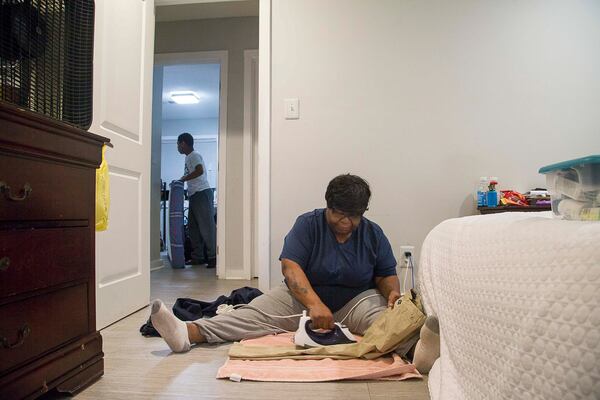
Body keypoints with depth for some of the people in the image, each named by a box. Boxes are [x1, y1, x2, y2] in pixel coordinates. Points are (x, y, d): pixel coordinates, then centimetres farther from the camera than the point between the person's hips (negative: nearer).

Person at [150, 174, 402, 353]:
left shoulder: (374, 234, 0)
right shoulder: (308, 224, -9)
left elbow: (386, 275, 4)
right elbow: (290, 266, -20)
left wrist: (393, 293, -21)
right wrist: (315, 304, -36)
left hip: (356, 301, 3)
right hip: (303, 296, -2)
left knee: (386, 318, -30)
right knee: (256, 312, -25)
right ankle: (188, 333, -40)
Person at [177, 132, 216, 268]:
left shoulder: (194, 155, -8)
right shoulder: (189, 157, 21)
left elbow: (199, 171, -24)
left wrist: (183, 179, -17)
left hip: (202, 193, -10)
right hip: (194, 195, 10)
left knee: (207, 226, -9)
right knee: (193, 227, 10)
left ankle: (213, 257, -6)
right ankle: (197, 257, 15)